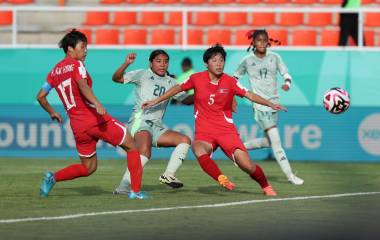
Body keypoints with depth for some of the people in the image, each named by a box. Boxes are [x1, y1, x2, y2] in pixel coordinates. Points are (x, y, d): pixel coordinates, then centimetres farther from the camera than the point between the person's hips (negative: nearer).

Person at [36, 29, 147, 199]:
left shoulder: (54, 71, 15)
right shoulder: (76, 64, -5)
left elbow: (40, 96, 19)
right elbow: (82, 85, -24)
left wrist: (52, 113, 35)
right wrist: (97, 103, -36)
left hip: (77, 126, 7)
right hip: (97, 118, -7)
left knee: (88, 168, 20)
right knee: (131, 147, 8)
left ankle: (53, 177, -1)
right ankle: (136, 191, 0)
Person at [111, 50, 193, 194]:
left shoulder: (170, 82, 18)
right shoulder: (143, 75, 2)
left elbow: (185, 100, 24)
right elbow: (117, 78, -4)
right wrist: (126, 64, -20)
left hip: (157, 127, 7)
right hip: (140, 122, -7)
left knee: (185, 140, -4)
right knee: (145, 152, -32)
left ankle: (168, 175, -7)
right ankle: (123, 187, -34)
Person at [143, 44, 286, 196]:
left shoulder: (230, 82, -3)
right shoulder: (197, 78, 0)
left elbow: (249, 95, -1)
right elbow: (177, 89, 14)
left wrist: (270, 104, -13)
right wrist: (155, 101, 19)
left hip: (227, 130, 0)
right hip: (204, 132, 0)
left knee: (247, 165, -13)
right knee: (199, 150, -37)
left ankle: (266, 187, 13)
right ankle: (222, 180, -44)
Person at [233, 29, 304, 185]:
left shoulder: (274, 57, 4)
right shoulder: (247, 60, -3)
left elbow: (285, 74, 1)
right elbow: (235, 77, 10)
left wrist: (287, 83, -21)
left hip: (274, 102, 5)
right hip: (260, 104, -5)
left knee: (268, 141, 12)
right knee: (275, 140, -12)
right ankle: (290, 175, -11)